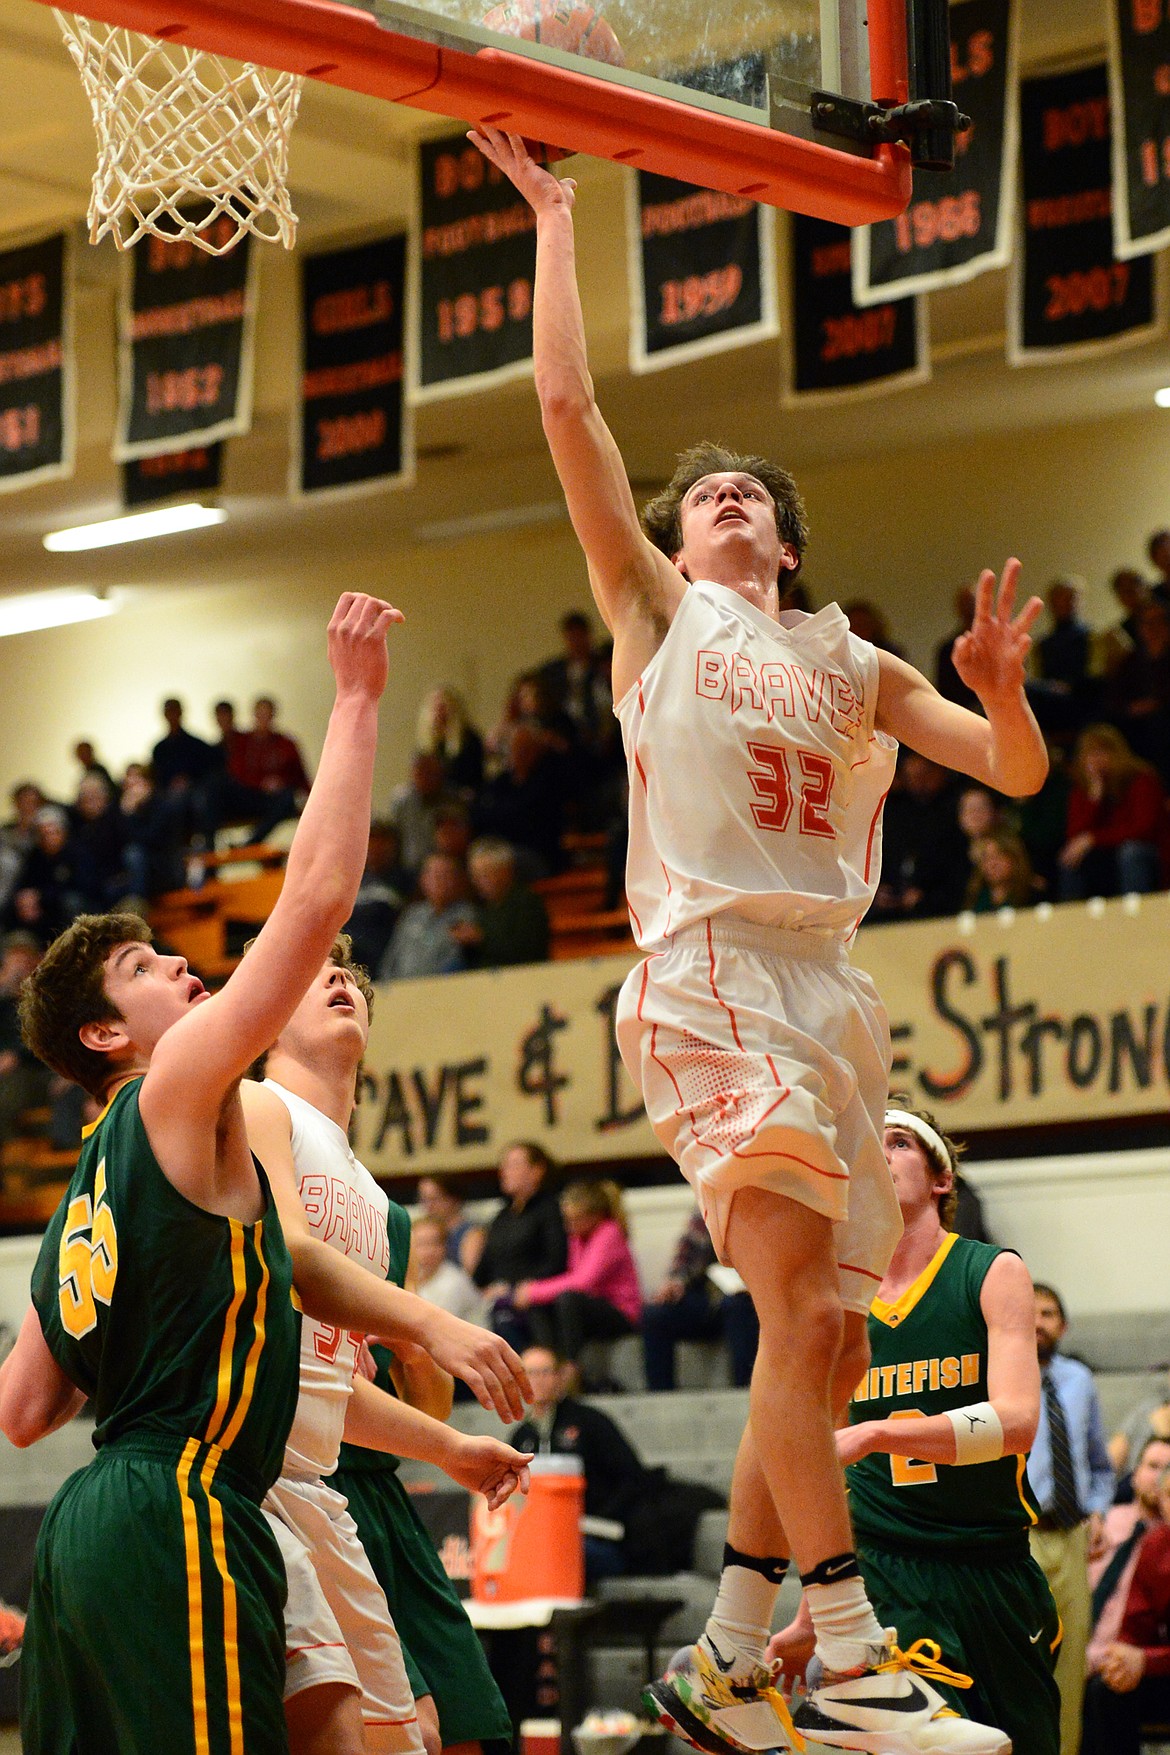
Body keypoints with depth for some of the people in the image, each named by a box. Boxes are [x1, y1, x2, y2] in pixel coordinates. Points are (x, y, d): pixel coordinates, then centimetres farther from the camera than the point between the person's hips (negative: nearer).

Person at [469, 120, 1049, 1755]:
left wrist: (1000, 691, -5)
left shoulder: (851, 664, 23)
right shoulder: (656, 609, 13)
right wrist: (552, 214, 6)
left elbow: (1017, 773, 16)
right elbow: (566, 404, 5)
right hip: (708, 965, -6)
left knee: (829, 1344, 4)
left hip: (830, 984, 6)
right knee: (798, 1284, -22)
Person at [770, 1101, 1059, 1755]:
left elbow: (1016, 1420, -18)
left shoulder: (995, 1273, -1)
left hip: (995, 1573, -1)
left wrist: (874, 1433, -30)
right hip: (883, 1573, 1)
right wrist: (809, 1621, 18)